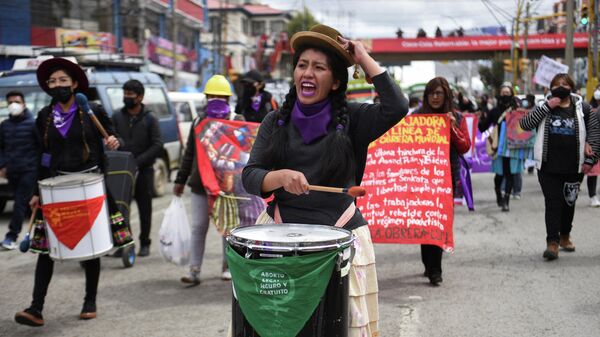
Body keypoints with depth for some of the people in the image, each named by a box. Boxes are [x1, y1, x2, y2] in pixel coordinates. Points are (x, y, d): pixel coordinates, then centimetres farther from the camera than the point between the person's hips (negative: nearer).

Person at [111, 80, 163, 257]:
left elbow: (157, 145, -6)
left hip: (144, 171, -2)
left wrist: (138, 161, -15)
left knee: (144, 208, 6)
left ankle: (144, 243, 16)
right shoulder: (117, 117, 6)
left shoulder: (150, 119, -1)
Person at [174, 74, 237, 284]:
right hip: (200, 184, 2)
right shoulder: (198, 123, 10)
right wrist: (180, 180, 12)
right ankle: (194, 270, 2)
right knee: (198, 227, 0)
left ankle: (228, 266, 21)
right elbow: (189, 153, 15)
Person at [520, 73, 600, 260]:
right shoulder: (545, 107, 4)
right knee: (552, 202, -7)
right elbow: (525, 124, -9)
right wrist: (546, 106, -16)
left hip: (573, 167, 1)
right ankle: (552, 242, -9)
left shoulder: (582, 108, 3)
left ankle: (565, 236, 33)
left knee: (569, 202, 14)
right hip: (548, 166, -1)